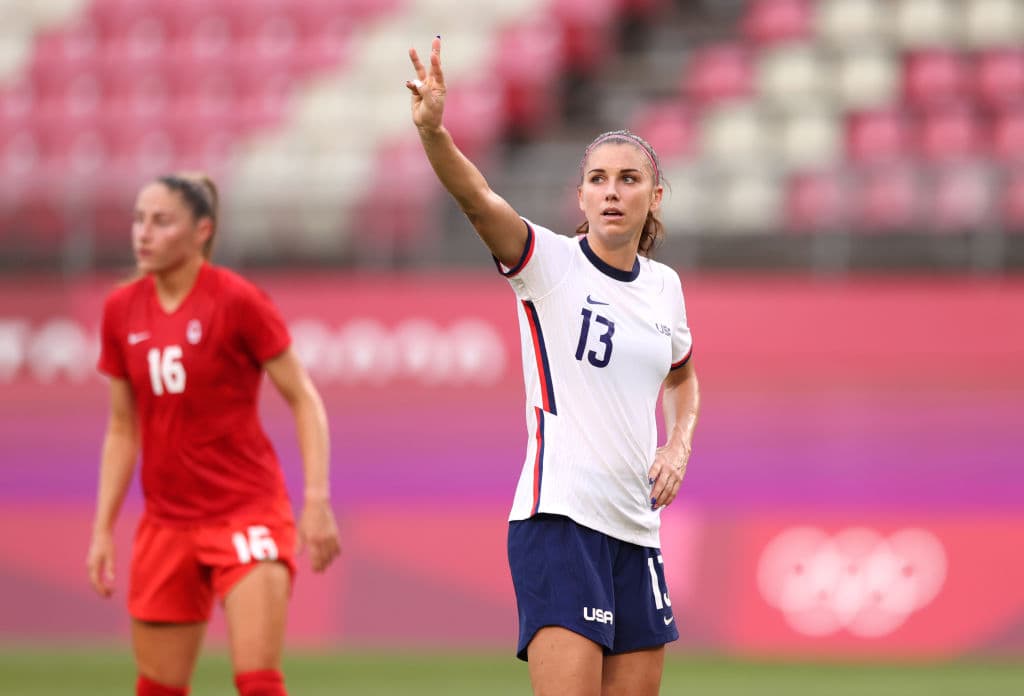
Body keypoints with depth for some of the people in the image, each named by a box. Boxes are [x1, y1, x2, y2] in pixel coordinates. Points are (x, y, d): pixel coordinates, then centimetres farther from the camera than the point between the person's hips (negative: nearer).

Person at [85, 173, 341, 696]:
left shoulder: (237, 300, -10)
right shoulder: (121, 310, 5)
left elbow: (304, 399, -6)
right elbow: (123, 431, 13)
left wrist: (317, 499, -14)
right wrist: (102, 529, 9)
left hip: (248, 511, -5)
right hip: (166, 524, 5)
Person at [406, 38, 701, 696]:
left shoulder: (664, 285, 12)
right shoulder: (550, 261, -4)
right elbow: (478, 199, -24)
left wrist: (679, 446, 12)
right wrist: (433, 129, -42)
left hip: (636, 529, 6)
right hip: (559, 517, -6)